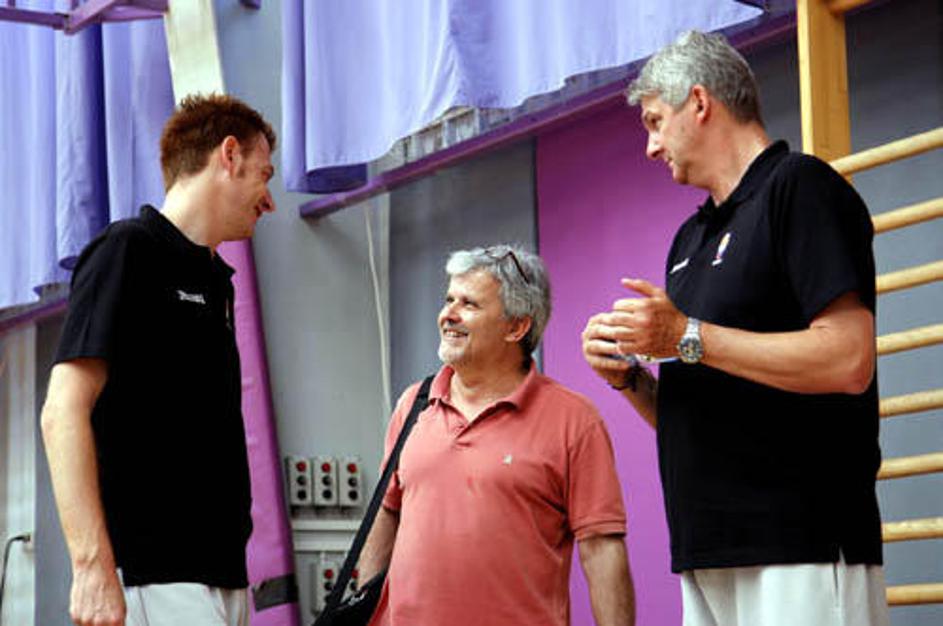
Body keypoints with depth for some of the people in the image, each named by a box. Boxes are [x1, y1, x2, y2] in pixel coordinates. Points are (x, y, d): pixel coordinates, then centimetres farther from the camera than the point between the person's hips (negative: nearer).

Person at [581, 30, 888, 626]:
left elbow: (848, 360, -17)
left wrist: (686, 338, -14)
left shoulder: (799, 186, -4)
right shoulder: (691, 238, 22)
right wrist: (628, 375, 5)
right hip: (705, 554, 8)